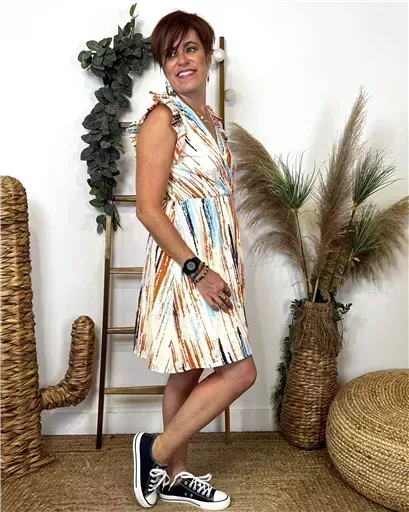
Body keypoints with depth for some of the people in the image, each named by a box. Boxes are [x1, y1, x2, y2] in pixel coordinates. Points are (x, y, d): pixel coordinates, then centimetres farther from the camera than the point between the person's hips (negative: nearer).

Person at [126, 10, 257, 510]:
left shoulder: (212, 120, 15)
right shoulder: (163, 118, -11)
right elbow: (148, 208, -18)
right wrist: (197, 270, -20)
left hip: (212, 263, 9)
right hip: (184, 263, -8)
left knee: (189, 372, 14)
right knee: (239, 372, -8)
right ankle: (157, 450, 11)